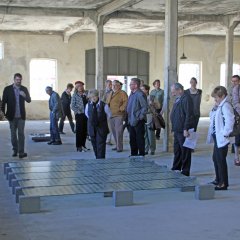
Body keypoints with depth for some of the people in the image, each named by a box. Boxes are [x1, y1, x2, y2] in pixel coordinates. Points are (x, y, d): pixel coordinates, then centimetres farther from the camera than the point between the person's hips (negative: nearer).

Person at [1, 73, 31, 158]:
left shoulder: (24, 89, 5)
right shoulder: (7, 89, -1)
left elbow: (29, 100, 5)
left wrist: (25, 96, -15)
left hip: (21, 116, 0)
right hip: (12, 116, 0)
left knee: (21, 134, -3)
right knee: (13, 134, 9)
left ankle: (21, 152, -3)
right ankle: (15, 150, 21)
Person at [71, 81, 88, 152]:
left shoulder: (86, 94, 10)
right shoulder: (75, 95, 0)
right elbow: (72, 106, -3)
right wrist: (78, 111, -13)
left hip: (86, 114, 4)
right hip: (79, 115, -4)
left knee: (85, 130, 7)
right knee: (79, 130, -3)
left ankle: (83, 145, 18)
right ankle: (79, 147, 2)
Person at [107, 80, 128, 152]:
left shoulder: (122, 93, -3)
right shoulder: (110, 94, 21)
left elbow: (126, 102, -13)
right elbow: (107, 102, 28)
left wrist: (121, 108, -20)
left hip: (119, 115, -8)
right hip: (111, 115, 8)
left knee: (118, 131, -11)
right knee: (113, 131, 10)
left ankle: (120, 147, -7)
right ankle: (117, 145, 21)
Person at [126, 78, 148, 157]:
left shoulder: (140, 94, -16)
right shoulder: (132, 94, 12)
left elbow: (145, 107, -19)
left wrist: (140, 117, -17)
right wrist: (128, 118, 14)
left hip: (138, 121, -9)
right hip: (131, 120, 9)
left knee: (139, 138, 0)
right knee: (132, 138, 15)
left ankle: (141, 154, 9)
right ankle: (134, 154, 25)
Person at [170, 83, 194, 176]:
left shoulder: (186, 99, -16)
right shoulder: (178, 99, 15)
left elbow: (188, 115, -22)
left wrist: (186, 129, -24)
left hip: (183, 131, -10)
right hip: (177, 130, 10)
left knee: (185, 152, 0)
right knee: (177, 151, 17)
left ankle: (185, 172, 8)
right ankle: (176, 169, 28)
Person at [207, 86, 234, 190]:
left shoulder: (225, 106, -17)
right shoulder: (218, 106, 13)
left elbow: (230, 121, -26)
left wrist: (225, 134, -22)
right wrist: (211, 134, 13)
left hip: (222, 138, -10)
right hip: (216, 137, 10)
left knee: (221, 160, -5)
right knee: (215, 158, 18)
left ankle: (223, 183, 3)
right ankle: (218, 180, 32)